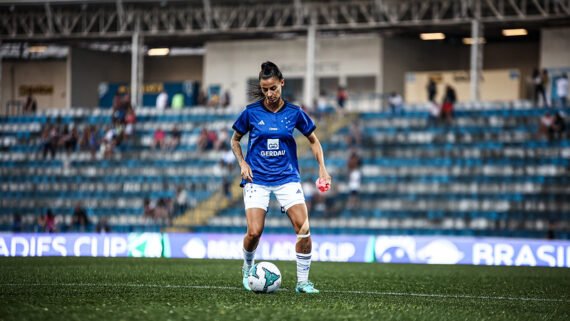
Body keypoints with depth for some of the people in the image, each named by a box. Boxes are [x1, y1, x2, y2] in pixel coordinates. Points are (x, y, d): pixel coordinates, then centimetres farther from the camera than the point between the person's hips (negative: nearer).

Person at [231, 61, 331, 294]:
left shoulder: (294, 113, 0)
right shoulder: (251, 113, -2)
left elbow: (313, 140, 14)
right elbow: (235, 140, 13)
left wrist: (322, 168, 3)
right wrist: (242, 163, -3)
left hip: (287, 178, 1)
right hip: (257, 179, -1)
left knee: (303, 228, -17)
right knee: (254, 232, -14)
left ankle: (302, 281, -4)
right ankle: (248, 267, 19)